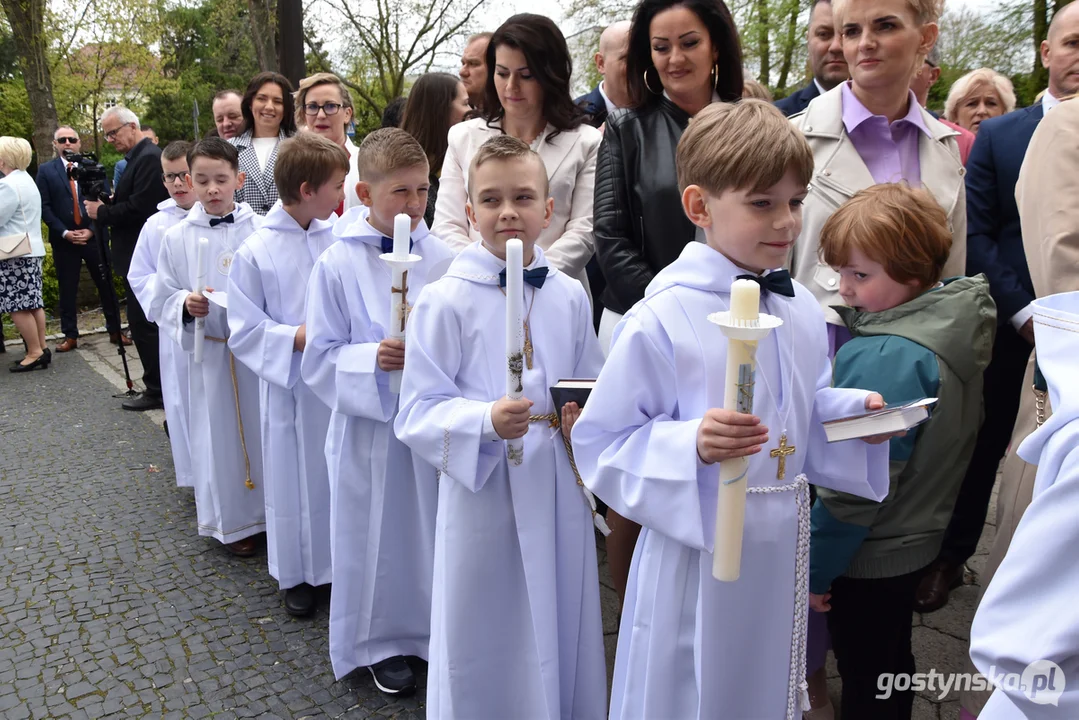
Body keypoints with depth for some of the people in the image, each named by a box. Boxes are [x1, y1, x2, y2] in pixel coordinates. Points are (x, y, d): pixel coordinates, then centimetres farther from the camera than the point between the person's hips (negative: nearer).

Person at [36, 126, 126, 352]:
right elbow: (45, 207, -1)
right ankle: (70, 336, 14)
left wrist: (91, 230, -10)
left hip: (94, 236, 0)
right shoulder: (46, 170, 5)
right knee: (67, 289, 6)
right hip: (63, 239, 0)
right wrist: (65, 232, -11)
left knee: (106, 284, 4)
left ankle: (115, 331, 14)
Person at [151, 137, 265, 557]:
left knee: (263, 427, 8)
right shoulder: (177, 237, 0)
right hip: (208, 350, 1)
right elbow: (162, 300, 5)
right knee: (219, 434, 9)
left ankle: (274, 510, 26)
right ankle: (233, 521, 25)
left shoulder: (259, 231, -4)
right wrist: (185, 304, -15)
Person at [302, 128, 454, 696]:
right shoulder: (337, 265, -9)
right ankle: (379, 641, 34)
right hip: (369, 426, -2)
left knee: (435, 527, 14)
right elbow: (320, 357, -6)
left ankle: (437, 629, 37)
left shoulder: (439, 257, -3)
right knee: (377, 535, 12)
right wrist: (372, 359, -22)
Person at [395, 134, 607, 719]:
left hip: (560, 495, 4)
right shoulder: (444, 301, -10)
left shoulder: (569, 296, 3)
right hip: (481, 495, -3)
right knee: (484, 646, 11)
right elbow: (419, 412, -11)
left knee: (561, 637, 18)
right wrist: (486, 421, -27)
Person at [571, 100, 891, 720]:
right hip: (698, 548, -6)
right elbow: (602, 442, -17)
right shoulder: (661, 321, -19)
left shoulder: (803, 309, 2)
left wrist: (855, 412, -4)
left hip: (784, 546, 6)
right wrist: (691, 446, -31)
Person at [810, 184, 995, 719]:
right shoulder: (960, 326, -2)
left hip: (868, 556, -9)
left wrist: (814, 568, -16)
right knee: (894, 664, 27)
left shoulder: (886, 358, -29)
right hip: (918, 538, 9)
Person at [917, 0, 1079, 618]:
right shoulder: (997, 135, 4)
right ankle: (950, 556, 24)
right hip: (1009, 326, -1)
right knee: (983, 444, 8)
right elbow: (975, 234, -3)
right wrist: (1024, 311, -11)